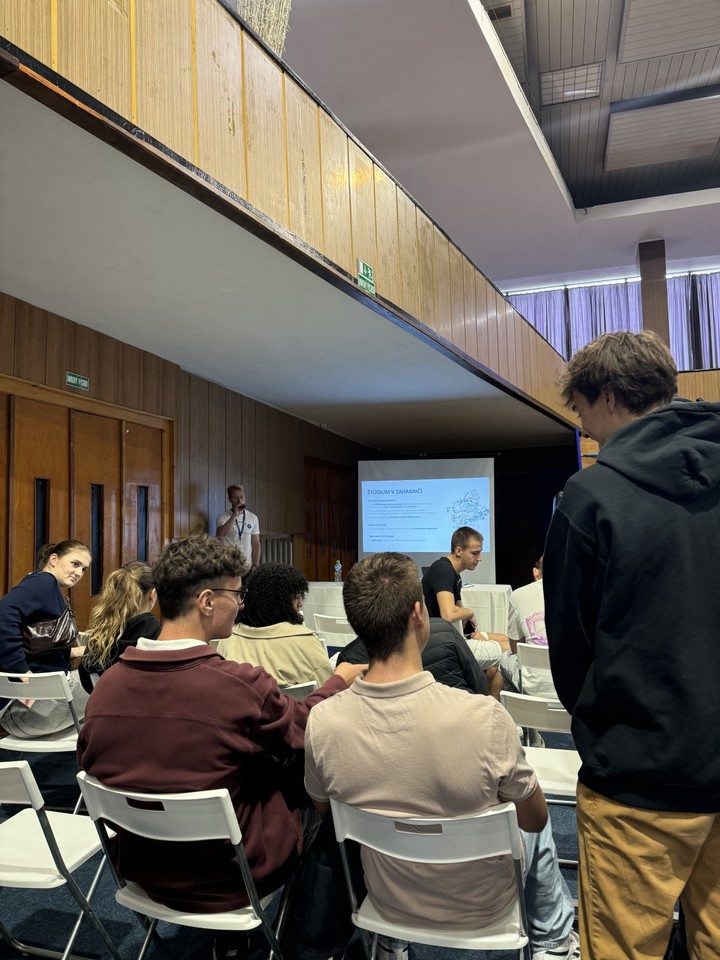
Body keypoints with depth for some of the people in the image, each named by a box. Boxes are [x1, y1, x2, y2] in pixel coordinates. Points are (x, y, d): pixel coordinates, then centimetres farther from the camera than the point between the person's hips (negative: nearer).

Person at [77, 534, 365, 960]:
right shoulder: (240, 685, -29)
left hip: (141, 868, 6)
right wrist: (339, 680, 10)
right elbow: (304, 730, -10)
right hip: (225, 878, -5)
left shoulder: (108, 683, -14)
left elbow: (89, 764, 1)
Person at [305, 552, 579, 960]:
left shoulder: (322, 723, -25)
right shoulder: (484, 717, -33)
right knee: (539, 827, 28)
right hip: (481, 906, -2)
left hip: (389, 904, 3)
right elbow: (535, 818, -15)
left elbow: (324, 806, -3)